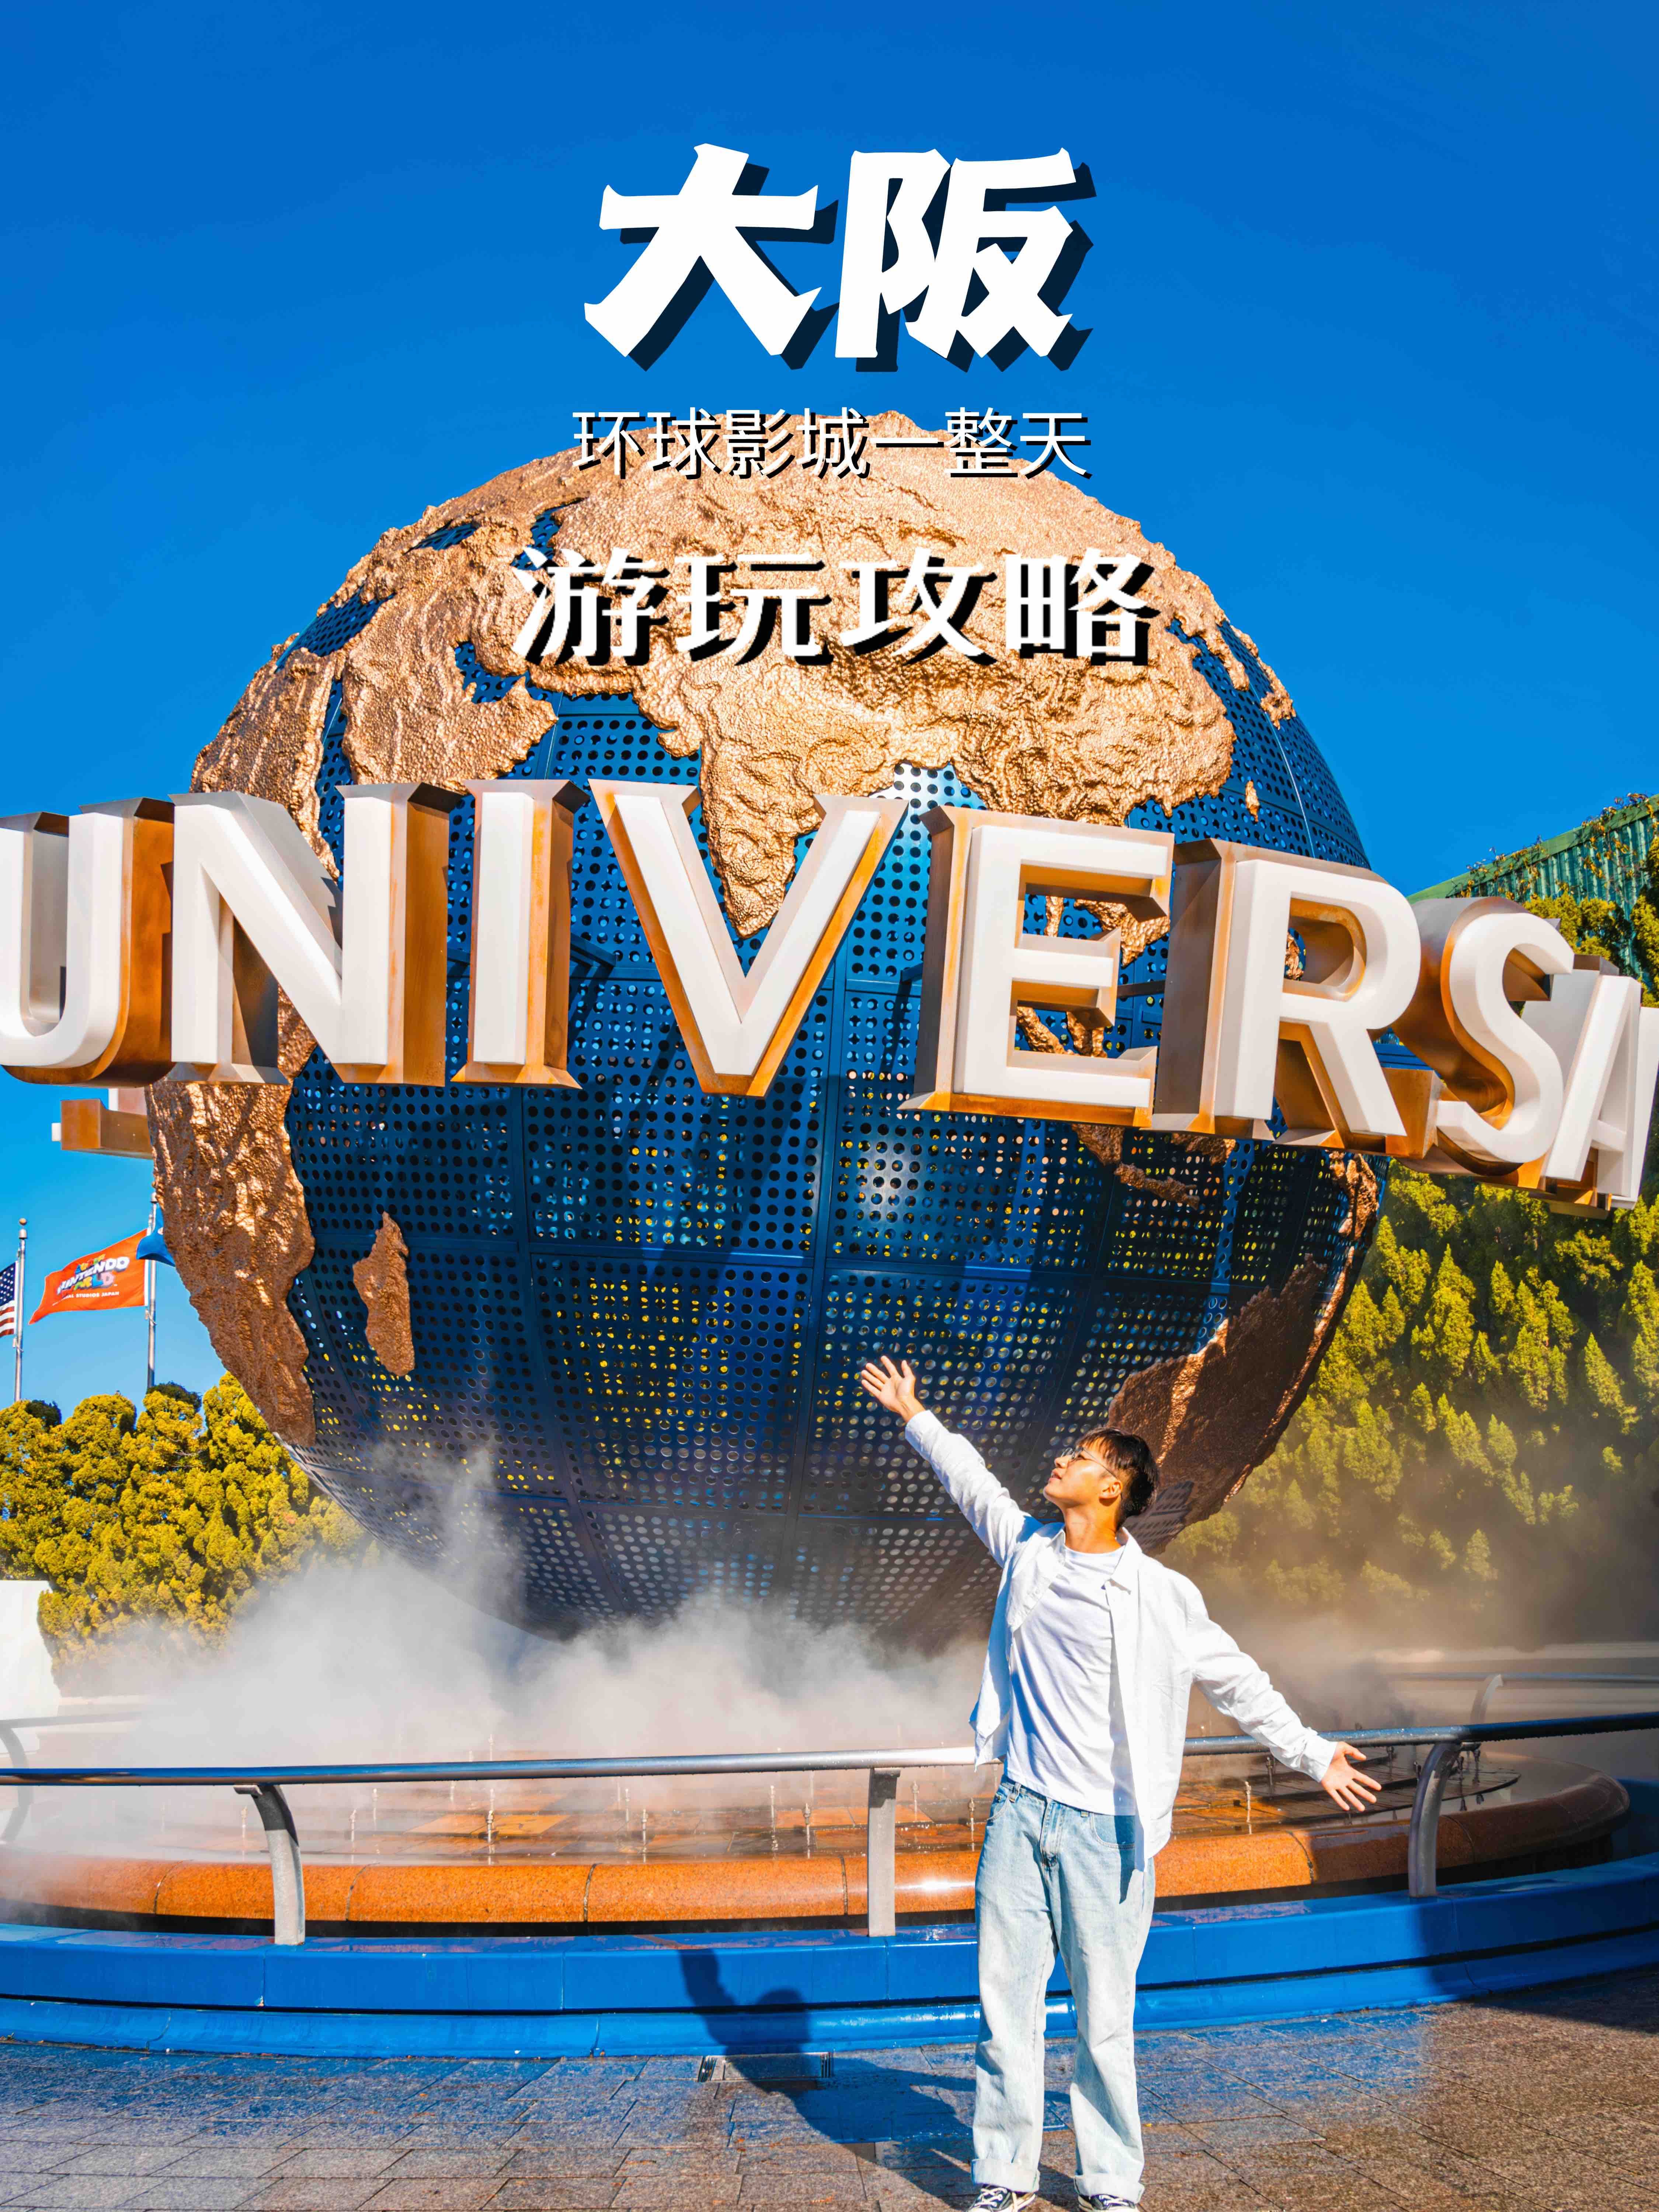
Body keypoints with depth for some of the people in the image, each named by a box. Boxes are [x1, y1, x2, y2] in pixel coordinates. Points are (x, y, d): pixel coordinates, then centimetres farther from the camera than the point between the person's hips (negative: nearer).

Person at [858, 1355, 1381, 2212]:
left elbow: (1236, 1682, 4)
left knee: (1105, 2021, 2)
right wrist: (914, 1416, 30)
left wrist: (1313, 1754, 6)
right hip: (1019, 1815, 4)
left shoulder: (1161, 1596, -8)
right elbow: (972, 1481, 21)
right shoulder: (1028, 1549, 4)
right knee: (1005, 2006, 7)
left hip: (1104, 1829, -4)